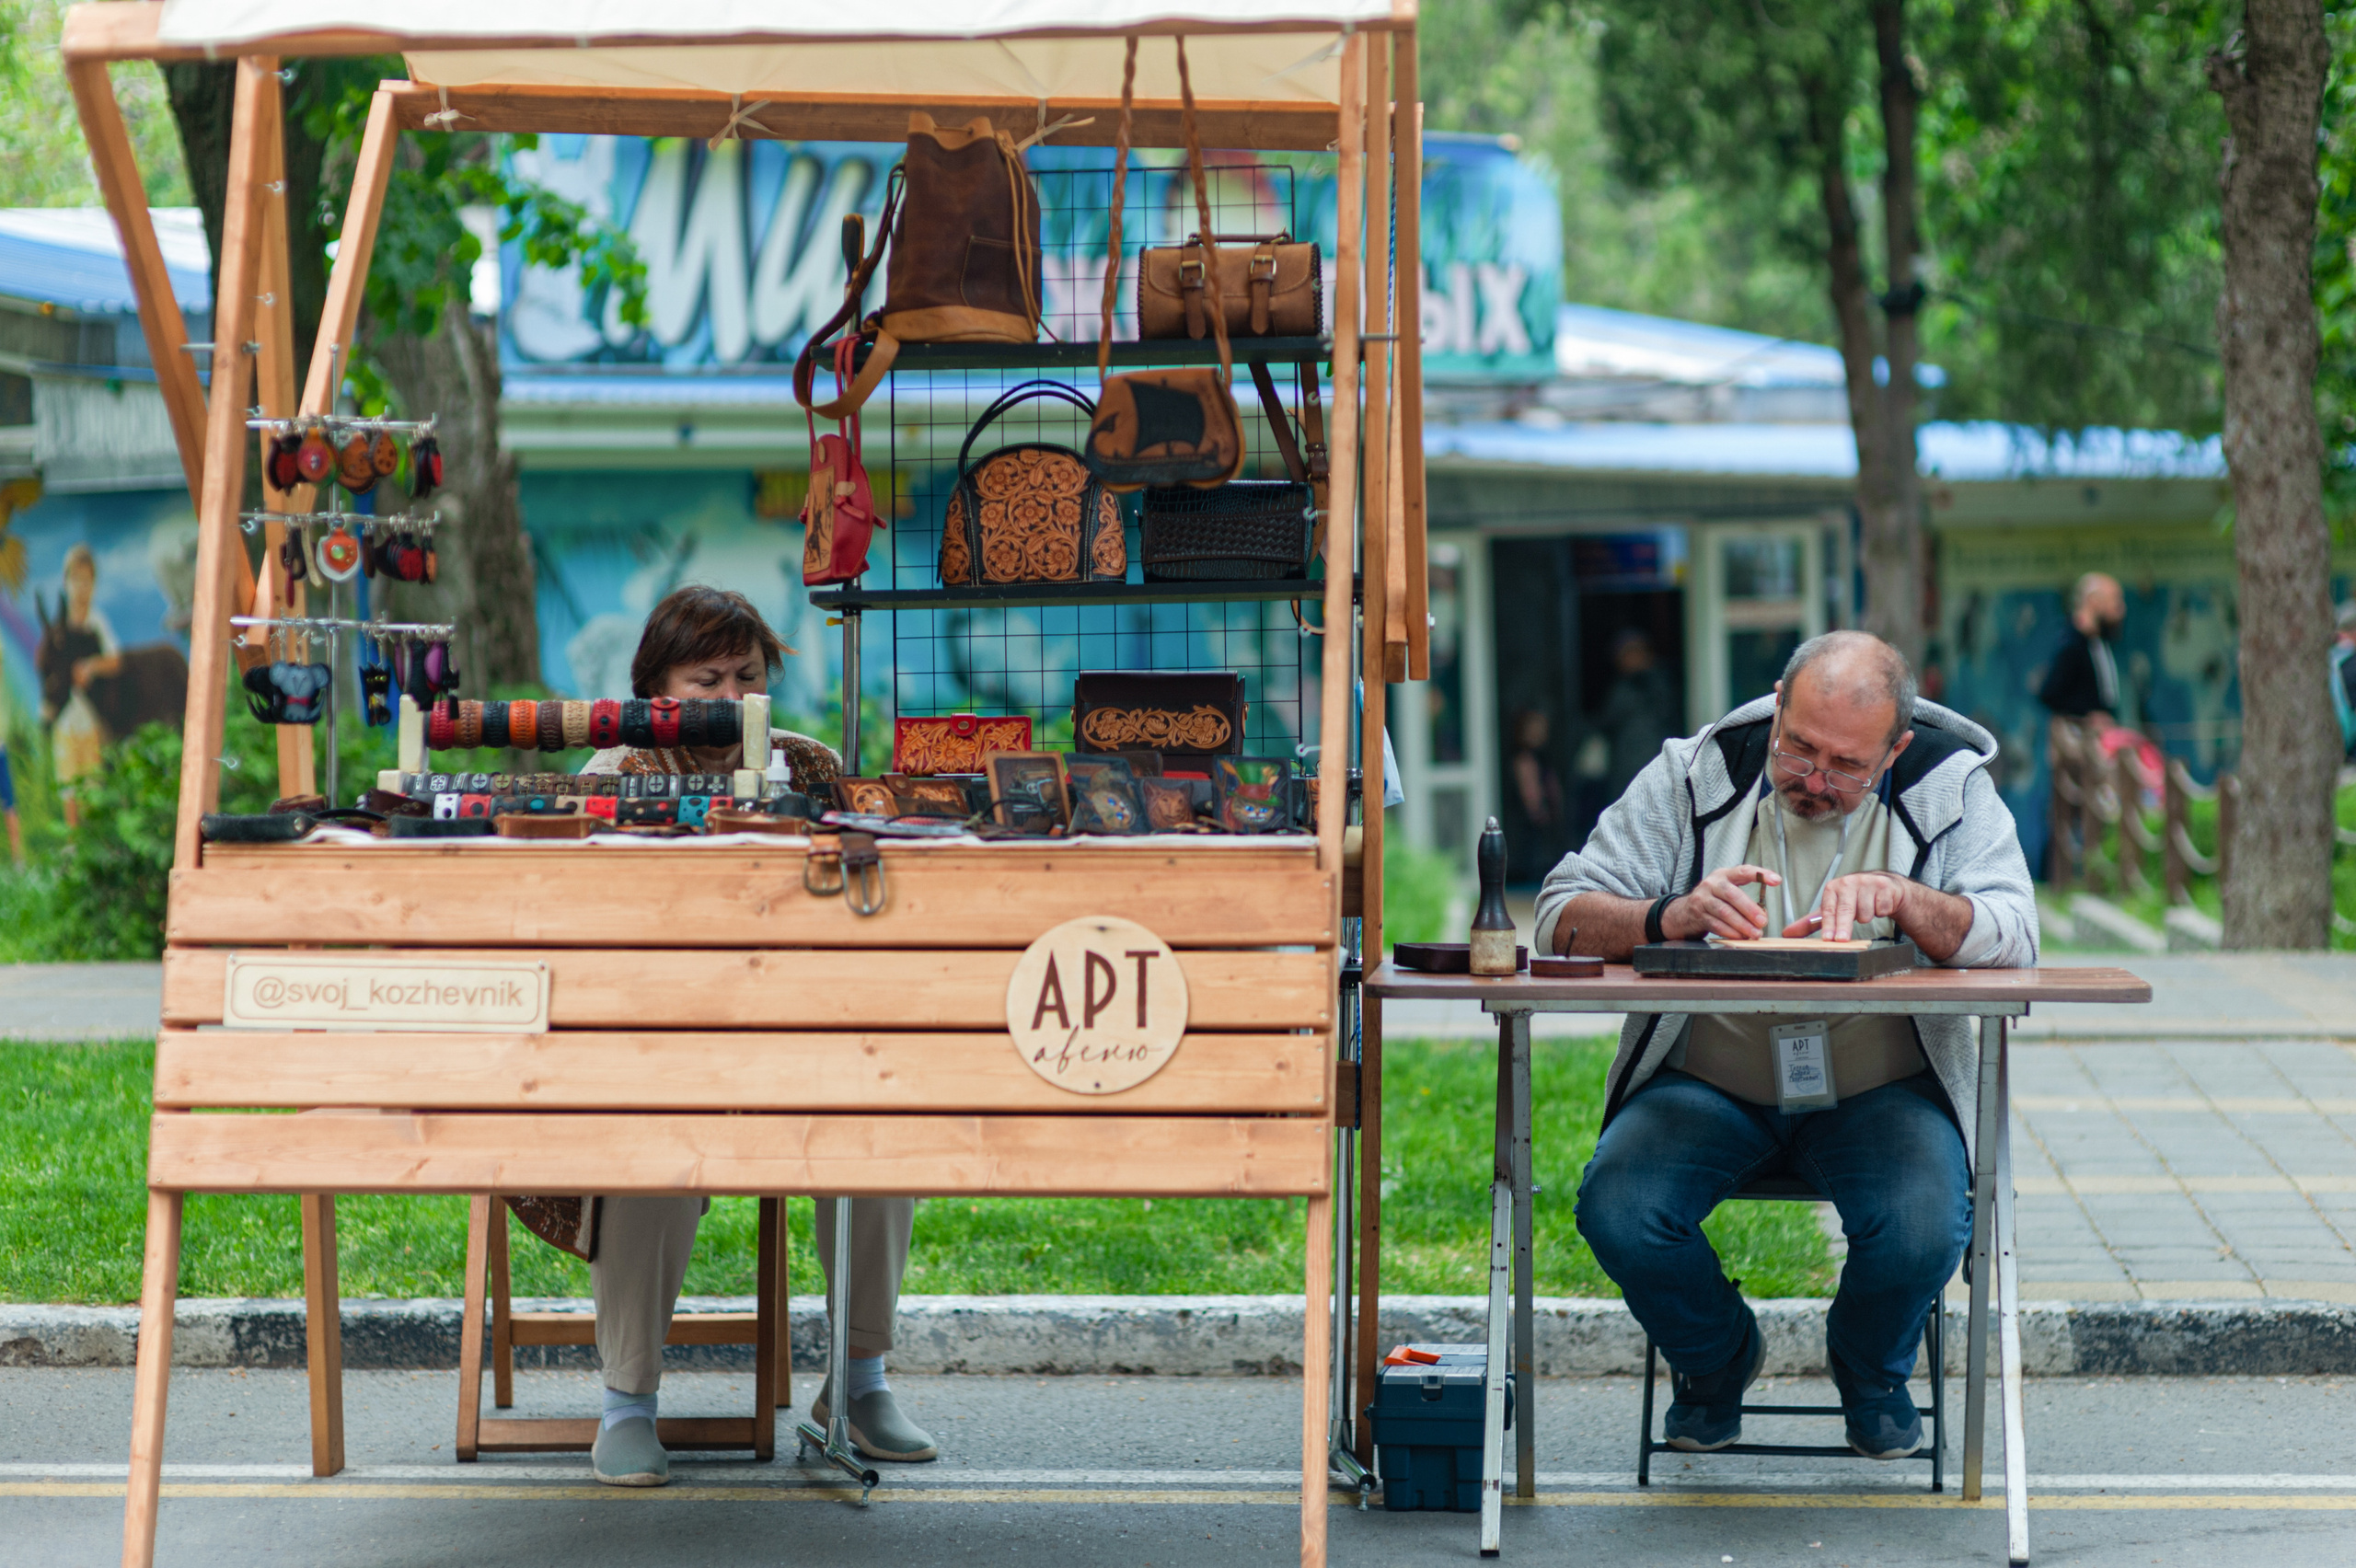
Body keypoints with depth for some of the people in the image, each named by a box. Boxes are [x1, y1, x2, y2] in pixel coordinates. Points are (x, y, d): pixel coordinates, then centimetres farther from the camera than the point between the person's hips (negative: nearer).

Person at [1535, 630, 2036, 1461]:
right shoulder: (1693, 776, -3)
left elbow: (2013, 940, -15)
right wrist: (1672, 917, -29)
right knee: (1617, 1214, -27)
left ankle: (1871, 1369, 11)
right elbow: (1564, 919, -8)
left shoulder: (1948, 786, -3)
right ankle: (1716, 1355, 11)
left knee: (1923, 1229, -30)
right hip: (1705, 1081, 1)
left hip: (1879, 1089, 0)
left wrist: (1901, 897, -33)